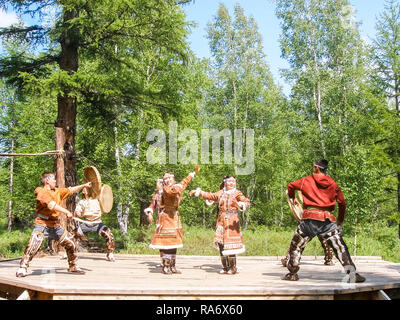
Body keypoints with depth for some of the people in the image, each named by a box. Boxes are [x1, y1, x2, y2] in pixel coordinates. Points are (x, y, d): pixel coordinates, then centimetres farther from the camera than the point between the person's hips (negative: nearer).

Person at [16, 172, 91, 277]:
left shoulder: (57, 191, 13)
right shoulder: (42, 192, -12)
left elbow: (70, 190, 24)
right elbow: (52, 205, -25)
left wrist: (84, 185, 20)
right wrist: (67, 212, -30)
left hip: (55, 226, 8)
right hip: (42, 225, -8)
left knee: (70, 242, 9)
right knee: (34, 243, -26)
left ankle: (73, 266, 23)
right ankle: (23, 267, -16)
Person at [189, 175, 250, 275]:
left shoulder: (237, 193, 0)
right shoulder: (221, 193, 14)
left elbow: (247, 202, -13)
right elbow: (209, 196, 27)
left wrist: (240, 204, -34)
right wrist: (197, 192, 30)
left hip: (232, 221, -4)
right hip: (221, 221, 4)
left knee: (230, 245, -8)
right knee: (221, 244, 2)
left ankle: (233, 268, 3)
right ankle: (225, 267, 11)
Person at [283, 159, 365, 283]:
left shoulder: (306, 181, 8)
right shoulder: (333, 184, 11)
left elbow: (291, 186, 24)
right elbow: (342, 203, 13)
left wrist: (293, 198, 44)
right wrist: (340, 219, 25)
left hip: (310, 218, -1)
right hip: (328, 219, 1)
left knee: (296, 244, 12)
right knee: (339, 246, 2)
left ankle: (292, 273, 14)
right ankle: (351, 271, -8)